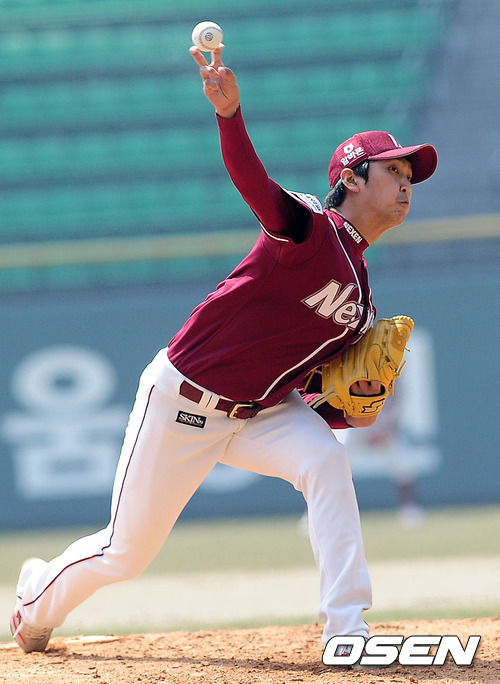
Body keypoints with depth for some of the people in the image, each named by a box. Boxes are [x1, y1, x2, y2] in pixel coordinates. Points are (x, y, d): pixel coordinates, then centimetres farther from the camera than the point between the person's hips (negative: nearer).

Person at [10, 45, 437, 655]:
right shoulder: (309, 227, -16)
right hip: (181, 403, -6)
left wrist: (358, 403, -12)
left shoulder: (359, 296, 7)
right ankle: (38, 598, 39)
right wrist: (228, 113, -58)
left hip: (258, 413, 6)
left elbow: (322, 406, 12)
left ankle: (347, 632, -26)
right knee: (126, 552, 6)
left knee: (323, 459, -26)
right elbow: (254, 183, -38)